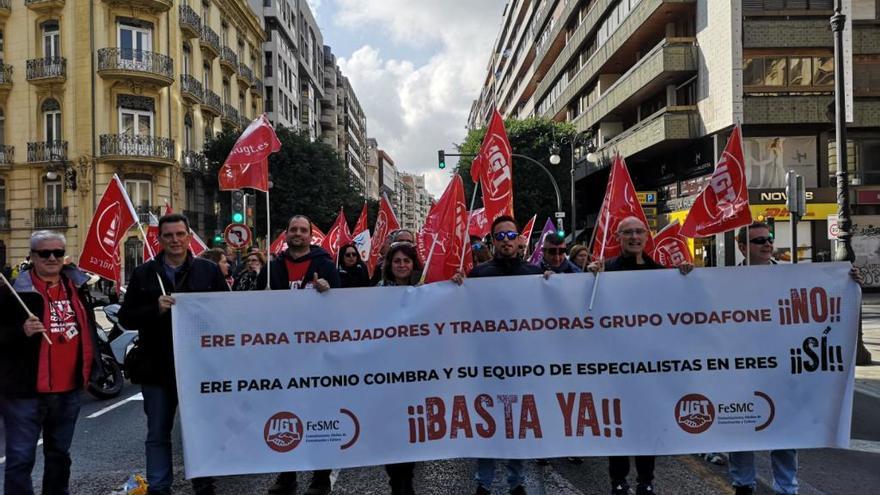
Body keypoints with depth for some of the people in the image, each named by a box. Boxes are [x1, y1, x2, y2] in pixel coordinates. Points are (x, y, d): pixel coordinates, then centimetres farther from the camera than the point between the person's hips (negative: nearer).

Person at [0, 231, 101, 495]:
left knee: (59, 454, 20)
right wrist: (21, 331, -27)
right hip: (25, 391, -5)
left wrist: (90, 368, 17)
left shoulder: (76, 285, 9)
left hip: (68, 389, 5)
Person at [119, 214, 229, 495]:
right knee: (158, 435, 11)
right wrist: (156, 309, -15)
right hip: (157, 366, 1)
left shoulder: (209, 271, 3)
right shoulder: (143, 274, 5)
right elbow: (126, 318, 1)